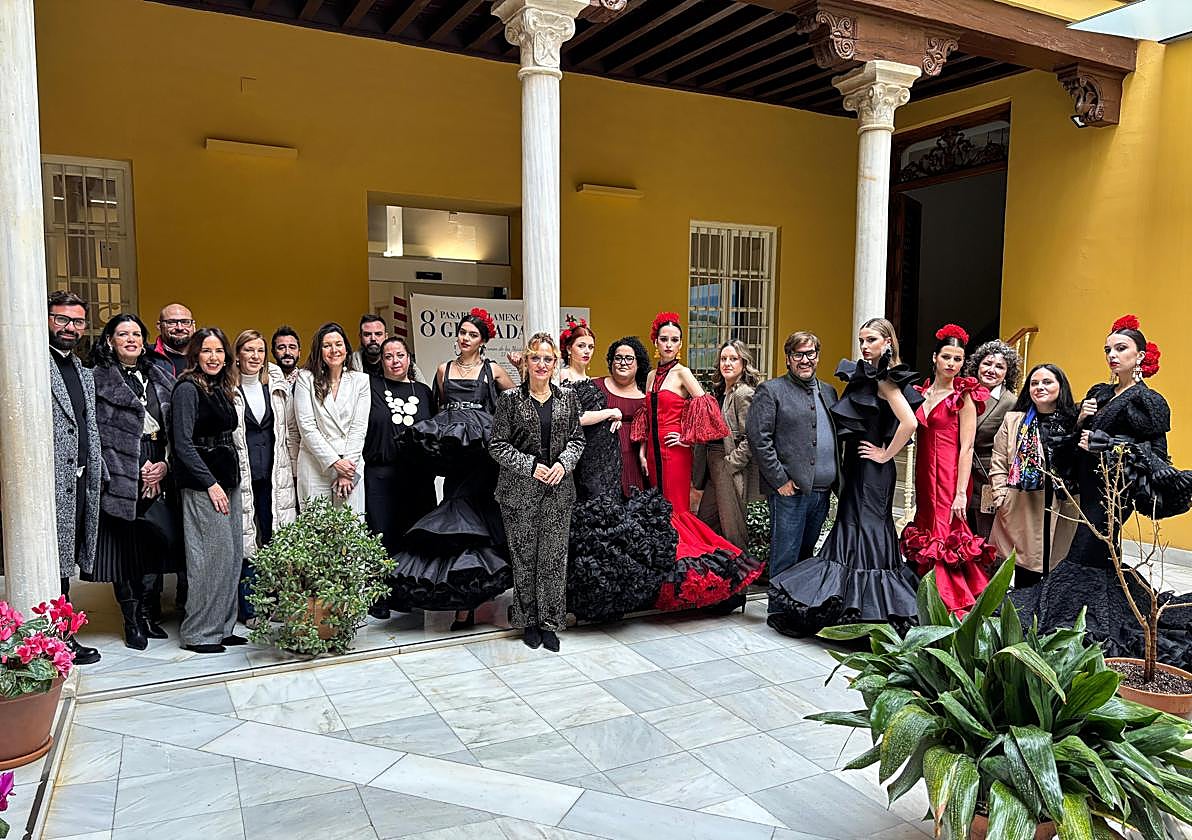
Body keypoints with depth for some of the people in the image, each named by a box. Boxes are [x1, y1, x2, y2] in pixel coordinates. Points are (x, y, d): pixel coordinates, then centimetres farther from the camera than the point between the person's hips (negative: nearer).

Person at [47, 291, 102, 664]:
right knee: (54, 562, 0)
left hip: (80, 482, 8)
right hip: (52, 483, -8)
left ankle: (62, 636, 22)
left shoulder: (84, 373, 19)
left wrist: (94, 475, 15)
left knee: (66, 560, 14)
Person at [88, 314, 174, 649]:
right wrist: (138, 468, -9)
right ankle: (132, 621, 11)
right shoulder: (98, 378, 0)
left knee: (153, 546, 6)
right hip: (122, 479, -4)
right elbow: (101, 433, -6)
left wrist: (165, 464, -2)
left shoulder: (158, 378, 15)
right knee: (124, 547, 0)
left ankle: (145, 612, 20)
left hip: (158, 476, 4)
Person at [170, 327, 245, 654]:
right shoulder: (188, 388, -8)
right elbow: (183, 443, -13)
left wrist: (231, 480, 11)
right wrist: (210, 483, -15)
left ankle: (222, 627, 18)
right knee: (211, 556, -7)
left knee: (232, 555, 9)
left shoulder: (222, 389, 16)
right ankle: (200, 633, 5)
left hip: (226, 480, 8)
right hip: (201, 484, -8)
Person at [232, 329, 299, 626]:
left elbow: (291, 430, 14)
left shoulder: (279, 387, 10)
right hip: (240, 475, -3)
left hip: (275, 476, 3)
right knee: (244, 538, 0)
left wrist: (292, 467, 10)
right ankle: (248, 608, 10)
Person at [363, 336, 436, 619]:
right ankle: (379, 597, 9)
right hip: (380, 474, -3)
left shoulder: (423, 391, 13)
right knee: (382, 533, -1)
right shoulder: (370, 388, 3)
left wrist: (432, 468, 11)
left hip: (419, 476, 3)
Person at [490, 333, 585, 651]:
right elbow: (497, 445, -2)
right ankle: (529, 621, 20)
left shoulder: (567, 397, 7)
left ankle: (550, 622, 15)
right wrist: (530, 466, -12)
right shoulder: (511, 398, -2)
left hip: (559, 488, 2)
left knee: (554, 556, 2)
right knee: (524, 556, 5)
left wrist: (563, 463, -7)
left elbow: (577, 439, 11)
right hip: (520, 490, -2)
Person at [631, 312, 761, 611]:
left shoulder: (682, 372, -6)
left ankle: (685, 572, 2)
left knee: (676, 510, -6)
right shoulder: (651, 376, 13)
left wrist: (688, 438, -11)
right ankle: (666, 573, 18)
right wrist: (642, 451, 9)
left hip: (675, 451, -7)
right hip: (655, 451, 7)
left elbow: (705, 406, -14)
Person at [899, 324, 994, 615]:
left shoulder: (964, 396, -5)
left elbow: (966, 447, -11)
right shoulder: (922, 392, 12)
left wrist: (961, 492, -18)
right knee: (926, 533, 10)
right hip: (924, 474, 6)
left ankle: (951, 610, 3)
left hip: (950, 476, -6)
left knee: (945, 538, -7)